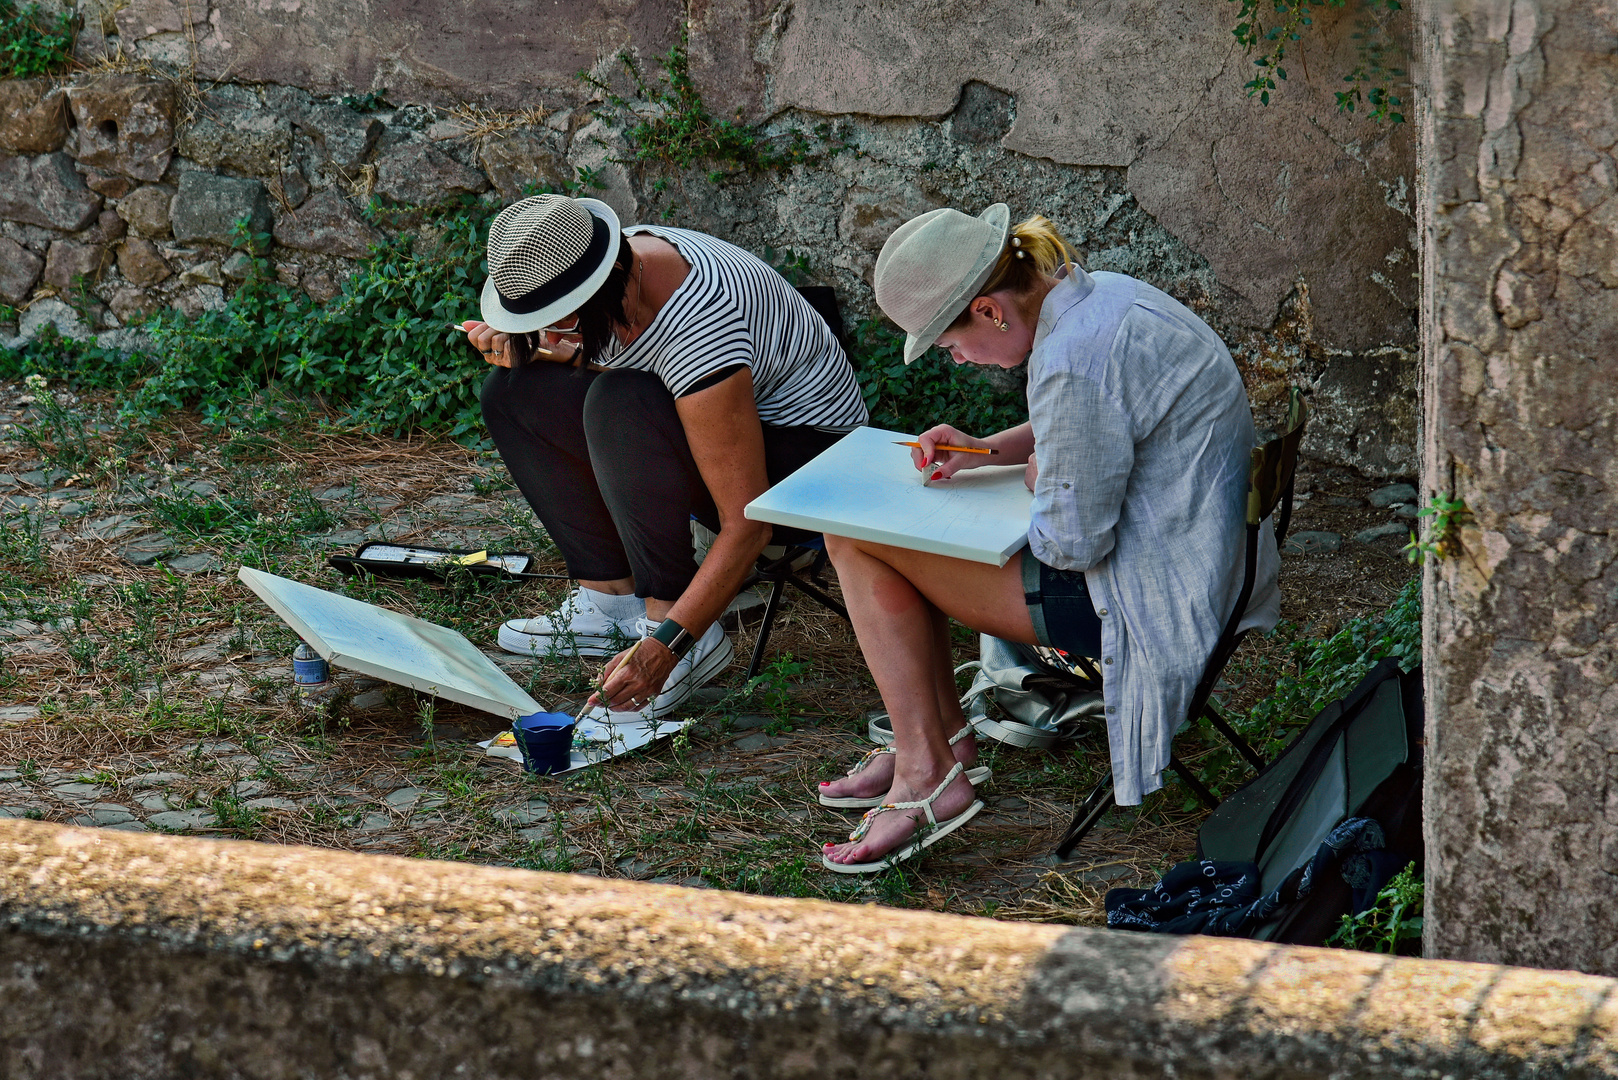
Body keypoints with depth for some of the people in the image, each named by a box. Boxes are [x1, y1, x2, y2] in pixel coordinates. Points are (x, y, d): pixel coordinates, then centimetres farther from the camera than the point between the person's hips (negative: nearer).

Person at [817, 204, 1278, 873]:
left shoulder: (1071, 362, -28)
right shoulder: (1099, 295, 3)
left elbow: (1074, 543, -24)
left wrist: (1038, 479, -3)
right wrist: (984, 450, 9)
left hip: (1160, 593, -11)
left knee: (861, 546, -7)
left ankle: (930, 773, 2)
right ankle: (939, 740, 24)